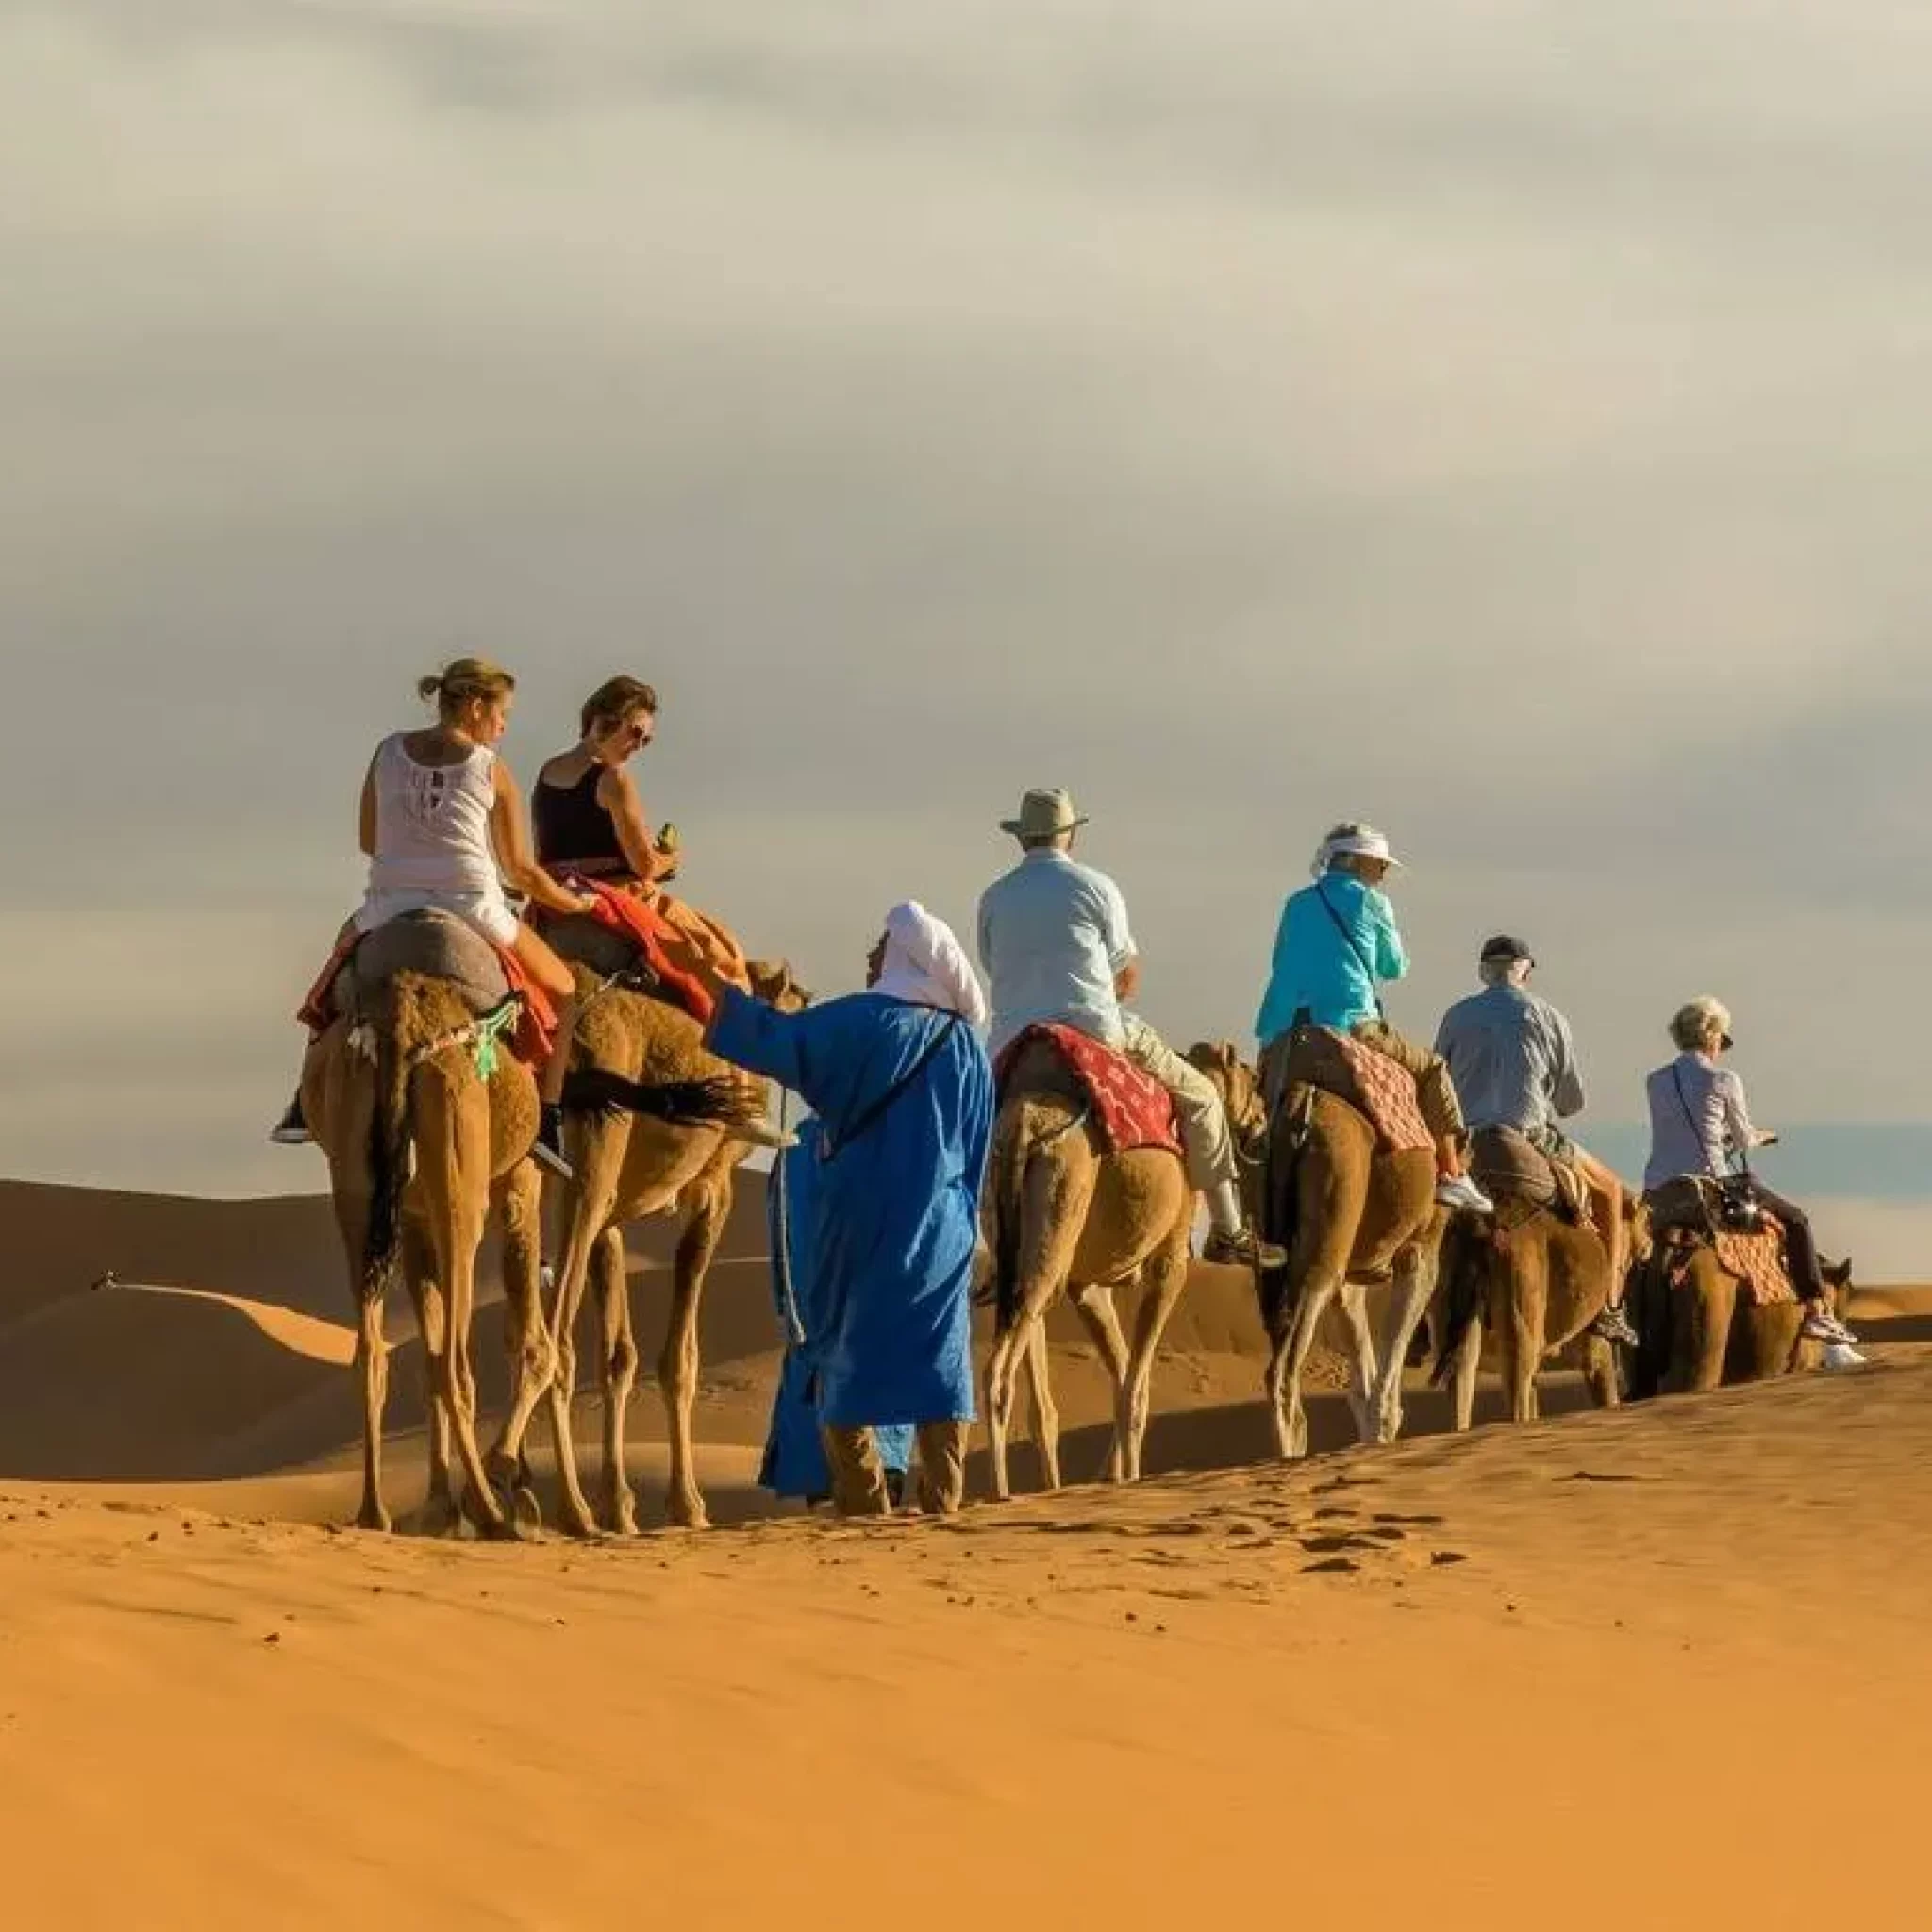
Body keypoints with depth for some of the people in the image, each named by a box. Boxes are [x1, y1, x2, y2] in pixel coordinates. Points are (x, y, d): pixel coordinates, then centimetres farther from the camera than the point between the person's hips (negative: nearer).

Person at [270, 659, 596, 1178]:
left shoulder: (389, 752, 7)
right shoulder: (490, 770, 1)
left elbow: (369, 840, 15)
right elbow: (519, 868, 5)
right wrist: (573, 902, 21)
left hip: (390, 902, 3)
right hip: (471, 904, -3)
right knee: (561, 988, 19)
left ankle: (307, 1101, 19)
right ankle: (548, 1124, 5)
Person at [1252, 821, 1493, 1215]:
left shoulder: (1297, 904, 20)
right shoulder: (1369, 902, 6)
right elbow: (1395, 967, 16)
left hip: (1281, 1033, 4)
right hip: (1349, 1025, -4)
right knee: (1431, 1068, 13)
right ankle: (1451, 1175, 7)